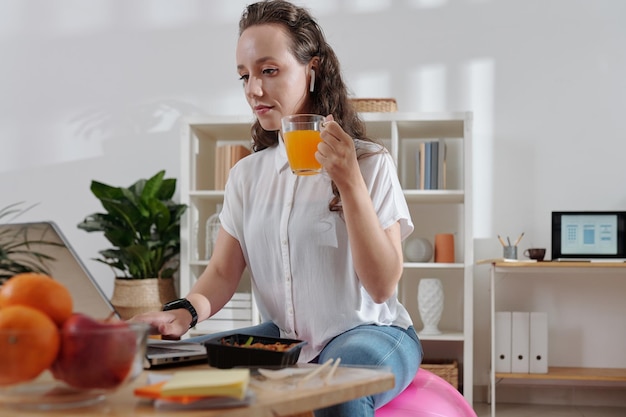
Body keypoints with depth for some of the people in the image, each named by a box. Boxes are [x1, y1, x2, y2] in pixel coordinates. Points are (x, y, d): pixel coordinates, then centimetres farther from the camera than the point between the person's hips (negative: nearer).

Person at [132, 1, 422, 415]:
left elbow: (382, 286, -13)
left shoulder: (370, 162, -7)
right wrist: (185, 311, -19)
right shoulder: (247, 175, 9)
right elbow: (223, 273, 4)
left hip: (367, 332, -5)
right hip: (284, 336, 5)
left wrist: (350, 182, -22)